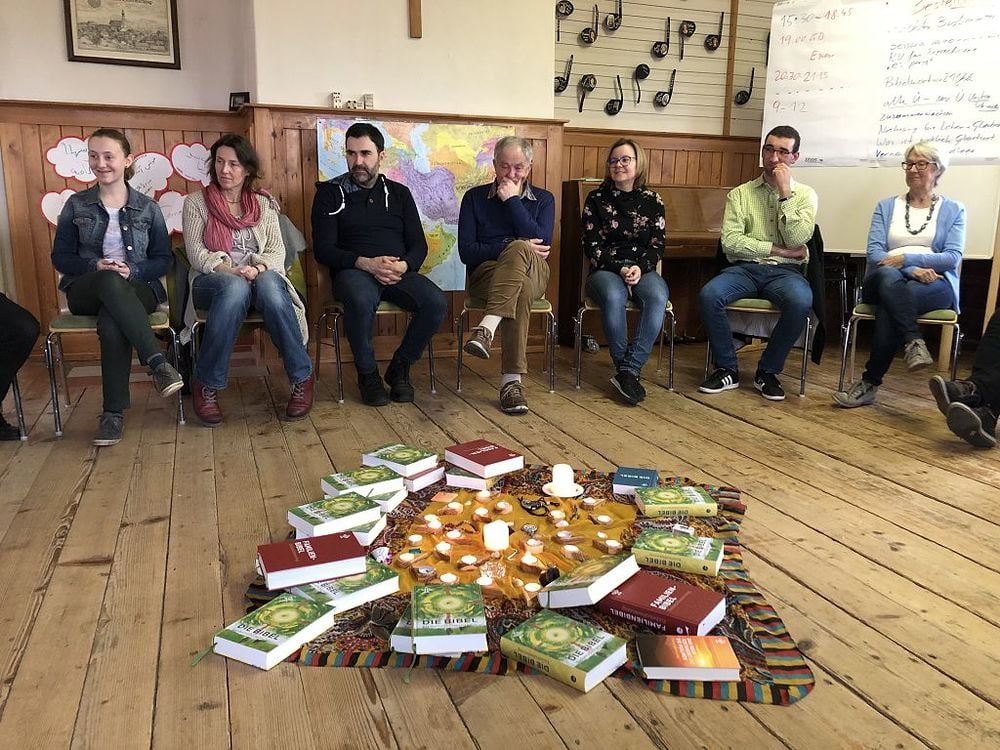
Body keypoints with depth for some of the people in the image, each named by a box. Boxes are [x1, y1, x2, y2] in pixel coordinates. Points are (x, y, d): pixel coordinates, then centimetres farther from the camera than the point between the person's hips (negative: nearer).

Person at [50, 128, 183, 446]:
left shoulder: (147, 207, 8)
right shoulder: (76, 205, 9)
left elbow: (163, 259, 6)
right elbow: (60, 257, 7)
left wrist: (133, 271, -14)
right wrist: (95, 266, -14)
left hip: (137, 289, 0)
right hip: (87, 290, 0)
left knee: (112, 324, -37)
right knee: (111, 282, -39)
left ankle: (114, 412, -28)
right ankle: (157, 362, -42)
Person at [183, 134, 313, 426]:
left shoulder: (264, 204, 16)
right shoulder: (196, 202, 10)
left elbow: (277, 252, 5)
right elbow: (196, 254, -1)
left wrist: (257, 269, -17)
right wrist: (231, 271, -18)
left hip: (261, 277, 1)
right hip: (214, 282, -1)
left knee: (269, 283, -38)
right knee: (235, 287, -40)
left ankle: (301, 377, -28)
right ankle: (207, 384, -27)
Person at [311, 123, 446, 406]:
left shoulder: (399, 193, 18)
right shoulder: (330, 193, 8)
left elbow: (419, 244, 13)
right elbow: (323, 249, -1)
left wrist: (404, 265, -11)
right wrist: (366, 263, -17)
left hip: (399, 273, 3)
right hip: (353, 271, -3)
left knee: (436, 303, -27)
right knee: (361, 301, -39)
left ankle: (400, 367, -4)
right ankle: (367, 373, -14)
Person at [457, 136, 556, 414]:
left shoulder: (544, 199, 13)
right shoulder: (475, 197, 10)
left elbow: (542, 243, -6)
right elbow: (466, 252, -1)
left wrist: (512, 200, -7)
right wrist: (510, 248, -14)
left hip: (533, 274, 1)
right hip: (485, 275, -1)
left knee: (519, 249, -36)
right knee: (520, 291, -38)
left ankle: (486, 329, -49)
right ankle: (512, 380, -46)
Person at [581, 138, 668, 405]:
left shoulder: (653, 201, 12)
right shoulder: (596, 199, 8)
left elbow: (657, 245, 7)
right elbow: (592, 246, 2)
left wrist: (640, 268, -13)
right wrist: (620, 269, -12)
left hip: (643, 270, 1)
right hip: (605, 270, -1)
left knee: (657, 297, -34)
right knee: (613, 297, -37)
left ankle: (628, 370, -30)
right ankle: (627, 369, -23)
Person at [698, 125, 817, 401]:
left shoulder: (805, 195, 11)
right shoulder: (740, 193, 11)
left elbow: (796, 241, -6)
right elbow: (730, 242, -3)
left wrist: (785, 193, -7)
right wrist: (778, 249, -7)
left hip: (785, 271, 0)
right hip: (744, 268, 1)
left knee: (801, 301, -35)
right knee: (708, 295, -30)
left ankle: (767, 371, -12)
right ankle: (727, 369, -11)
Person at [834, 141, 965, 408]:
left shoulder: (954, 210, 17)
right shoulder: (886, 207, 19)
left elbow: (953, 257, 2)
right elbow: (874, 253, 4)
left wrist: (906, 258, -12)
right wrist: (912, 270, -13)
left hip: (935, 285, -1)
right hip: (884, 282, 1)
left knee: (889, 310, -36)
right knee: (888, 276, -39)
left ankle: (870, 383, -33)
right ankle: (914, 344, -46)